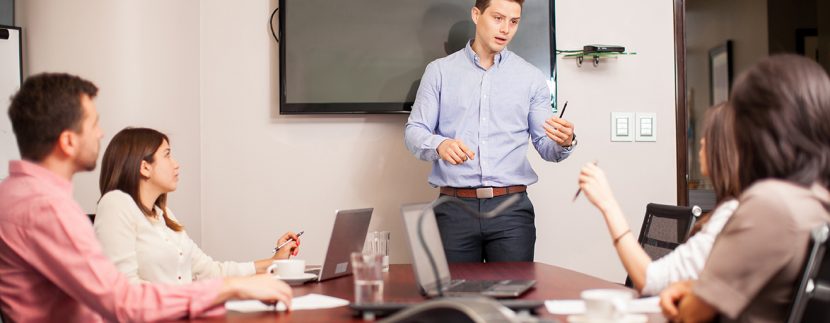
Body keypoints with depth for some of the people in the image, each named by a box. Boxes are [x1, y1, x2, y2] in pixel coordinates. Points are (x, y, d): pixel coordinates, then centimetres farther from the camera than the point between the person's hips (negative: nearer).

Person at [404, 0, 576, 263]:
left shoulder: (531, 78, 10)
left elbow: (546, 147, 9)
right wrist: (439, 145, -18)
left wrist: (564, 143, -14)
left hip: (512, 208, 1)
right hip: (455, 208, 0)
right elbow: (414, 132, 4)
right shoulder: (439, 71, 8)